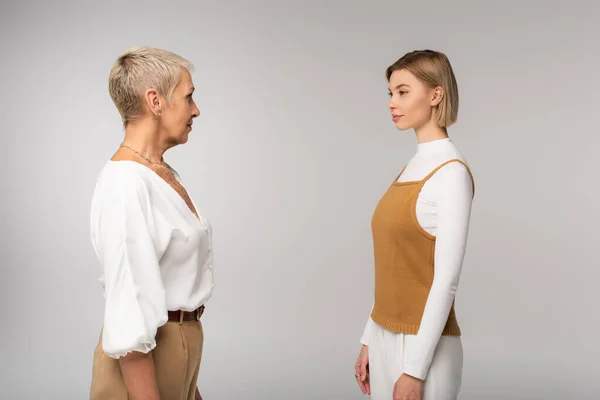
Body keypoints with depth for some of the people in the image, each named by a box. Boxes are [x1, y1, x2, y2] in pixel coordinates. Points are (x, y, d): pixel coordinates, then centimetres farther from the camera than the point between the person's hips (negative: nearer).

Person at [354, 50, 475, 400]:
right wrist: (370, 341, 14)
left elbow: (446, 280, -20)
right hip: (388, 338, 8)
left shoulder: (451, 171, -16)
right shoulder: (412, 167, 10)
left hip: (423, 345, -8)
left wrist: (415, 368, -19)